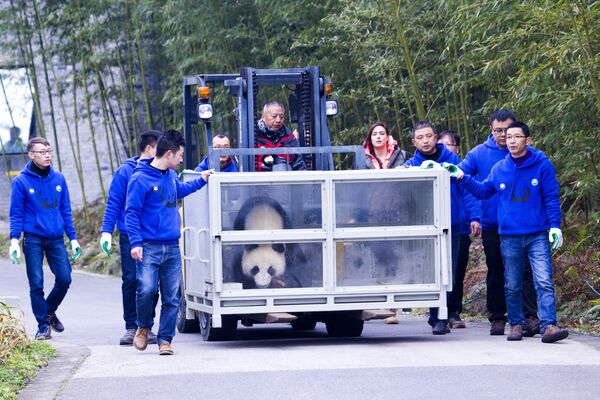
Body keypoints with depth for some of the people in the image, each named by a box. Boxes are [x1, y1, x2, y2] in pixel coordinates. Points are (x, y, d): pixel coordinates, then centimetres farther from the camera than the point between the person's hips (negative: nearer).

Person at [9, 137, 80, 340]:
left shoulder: (59, 179, 7)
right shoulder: (21, 181, -4)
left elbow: (65, 210, 12)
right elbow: (16, 214, -2)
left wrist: (73, 237, 9)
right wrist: (14, 239, -12)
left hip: (56, 239, 3)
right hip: (33, 239, -3)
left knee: (64, 279, -3)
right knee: (36, 284, -2)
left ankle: (49, 311, 23)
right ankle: (43, 325, 9)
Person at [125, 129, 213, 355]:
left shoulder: (171, 176, 13)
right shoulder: (141, 179, -9)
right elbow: (131, 213, -10)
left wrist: (201, 180, 36)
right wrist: (135, 242, -17)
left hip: (172, 247, 7)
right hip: (149, 247, -6)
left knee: (172, 297, 2)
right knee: (146, 289, -18)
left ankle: (165, 339, 9)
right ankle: (144, 327, 8)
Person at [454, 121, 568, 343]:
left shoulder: (542, 165, -2)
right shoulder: (499, 169, 8)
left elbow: (552, 198, -2)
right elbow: (482, 191, 19)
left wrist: (555, 226, -9)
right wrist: (463, 178, 7)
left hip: (538, 236, -3)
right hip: (509, 237, 3)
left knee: (544, 282, -13)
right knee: (512, 286, 9)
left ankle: (548, 326, -17)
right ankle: (516, 324, 21)